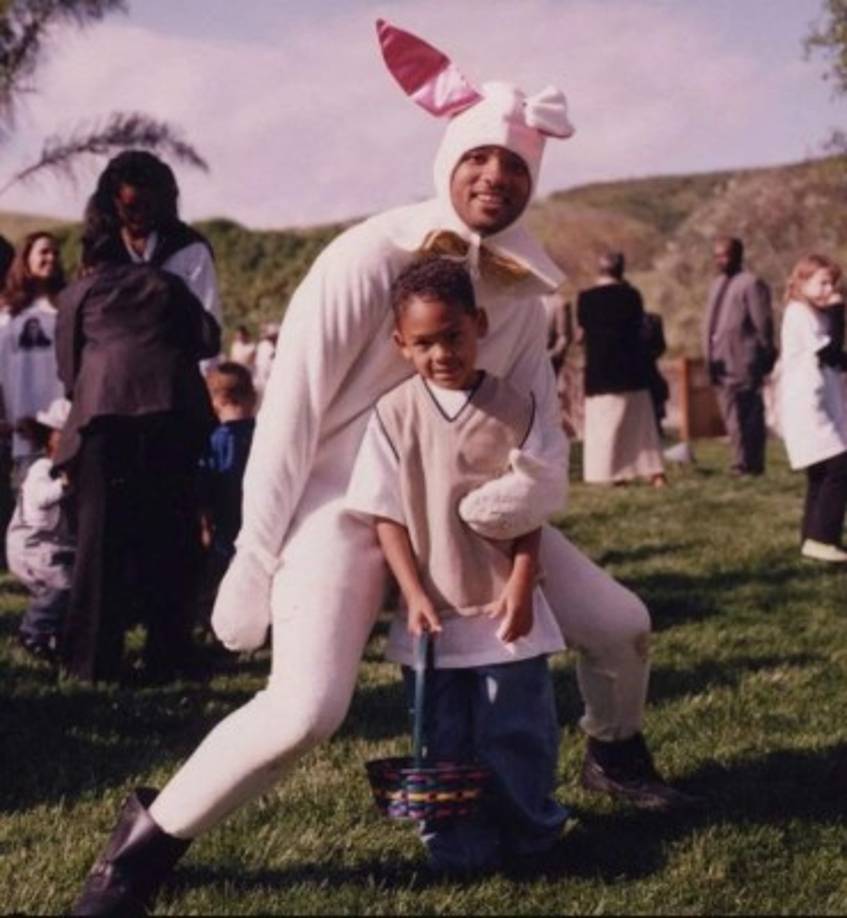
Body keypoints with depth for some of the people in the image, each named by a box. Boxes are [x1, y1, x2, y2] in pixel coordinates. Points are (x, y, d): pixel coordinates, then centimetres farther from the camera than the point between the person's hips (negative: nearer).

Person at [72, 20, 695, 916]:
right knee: (306, 708, -25)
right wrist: (255, 559, -16)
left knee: (620, 622, 6)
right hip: (346, 504, -6)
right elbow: (289, 411, -17)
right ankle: (149, 837, -3)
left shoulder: (522, 287, 1)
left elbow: (541, 425, 5)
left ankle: (614, 753, 38)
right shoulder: (367, 259, -19)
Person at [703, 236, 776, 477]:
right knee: (732, 417, 12)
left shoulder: (751, 283, -9)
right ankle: (743, 462, 19)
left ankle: (748, 464, 2)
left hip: (742, 364, -8)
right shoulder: (717, 284, 16)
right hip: (721, 363, 8)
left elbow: (763, 324, -10)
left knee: (747, 417, -3)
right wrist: (710, 357, 12)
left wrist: (764, 360, -9)